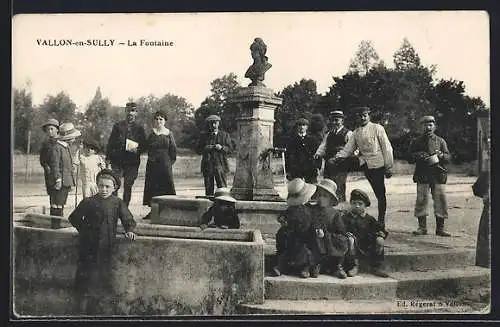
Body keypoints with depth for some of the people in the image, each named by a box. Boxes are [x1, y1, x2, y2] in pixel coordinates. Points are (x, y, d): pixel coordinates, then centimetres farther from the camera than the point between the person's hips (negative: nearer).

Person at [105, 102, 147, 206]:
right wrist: (108, 158, -1)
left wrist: (137, 150, -12)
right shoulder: (118, 126, 9)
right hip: (117, 160, 0)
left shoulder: (139, 129, 9)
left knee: (128, 187, 3)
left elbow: (144, 145, 9)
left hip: (132, 162, 0)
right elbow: (110, 142, 7)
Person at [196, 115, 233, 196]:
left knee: (222, 187, -10)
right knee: (208, 188, 0)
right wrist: (206, 148, -9)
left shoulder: (225, 135, 12)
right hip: (207, 165, 2)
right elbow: (198, 150, 11)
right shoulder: (203, 136, 16)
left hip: (220, 165, -2)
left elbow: (230, 148, 5)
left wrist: (221, 148, -14)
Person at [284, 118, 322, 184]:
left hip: (310, 170, 1)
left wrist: (317, 167, 2)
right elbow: (287, 155, 7)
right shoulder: (291, 140, 8)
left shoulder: (312, 140, 12)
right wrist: (288, 171, 0)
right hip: (295, 171, -1)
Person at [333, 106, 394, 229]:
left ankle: (381, 221, 11)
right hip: (364, 162, 4)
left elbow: (387, 148, -4)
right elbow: (348, 149, 8)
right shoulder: (356, 132, 10)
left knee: (380, 194, 0)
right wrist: (337, 156, -12)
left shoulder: (377, 128, -4)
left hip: (377, 164, -4)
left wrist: (389, 167, -7)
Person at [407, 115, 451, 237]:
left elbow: (448, 157, 9)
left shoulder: (440, 141, 14)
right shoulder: (416, 142, 11)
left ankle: (440, 228, 5)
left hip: (438, 175, 1)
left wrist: (441, 155, -12)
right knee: (421, 200, -5)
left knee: (441, 200, -3)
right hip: (422, 175, -1)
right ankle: (422, 227, 4)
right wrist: (418, 156, -10)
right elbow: (409, 159, 9)